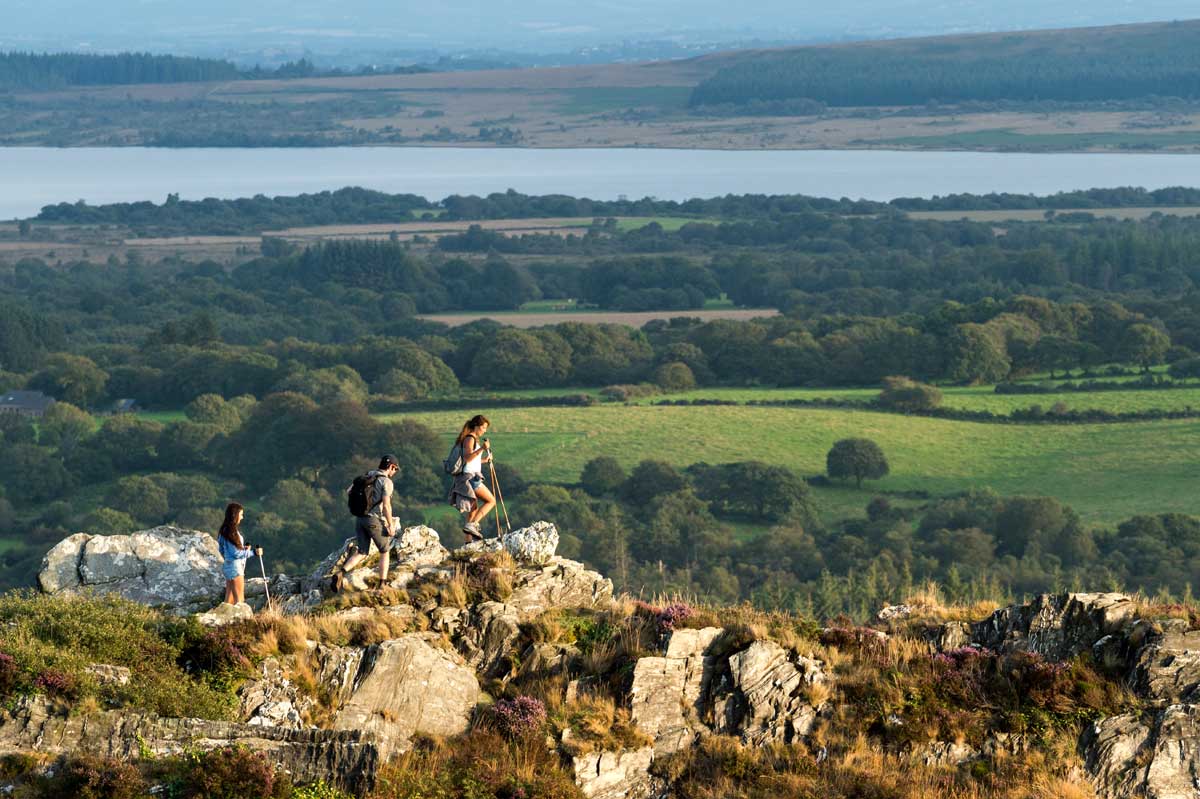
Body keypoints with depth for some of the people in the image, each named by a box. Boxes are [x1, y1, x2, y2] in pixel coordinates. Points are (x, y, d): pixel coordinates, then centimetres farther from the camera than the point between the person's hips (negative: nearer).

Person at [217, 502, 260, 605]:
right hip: (234, 567, -9)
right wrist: (253, 552, -17)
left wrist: (243, 549, 16)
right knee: (239, 600, -7)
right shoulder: (231, 531, -18)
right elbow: (235, 553, -19)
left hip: (228, 566, 9)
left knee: (229, 600, 11)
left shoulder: (225, 530, 10)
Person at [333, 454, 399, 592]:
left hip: (359, 519, 6)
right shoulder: (386, 482, -9)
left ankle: (341, 573, -14)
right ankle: (382, 585, 10)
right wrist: (391, 525, -9)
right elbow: (386, 505, -17)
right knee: (385, 552, 13)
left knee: (362, 553, 10)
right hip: (375, 520, -6)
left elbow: (349, 492, 18)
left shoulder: (365, 477, 14)